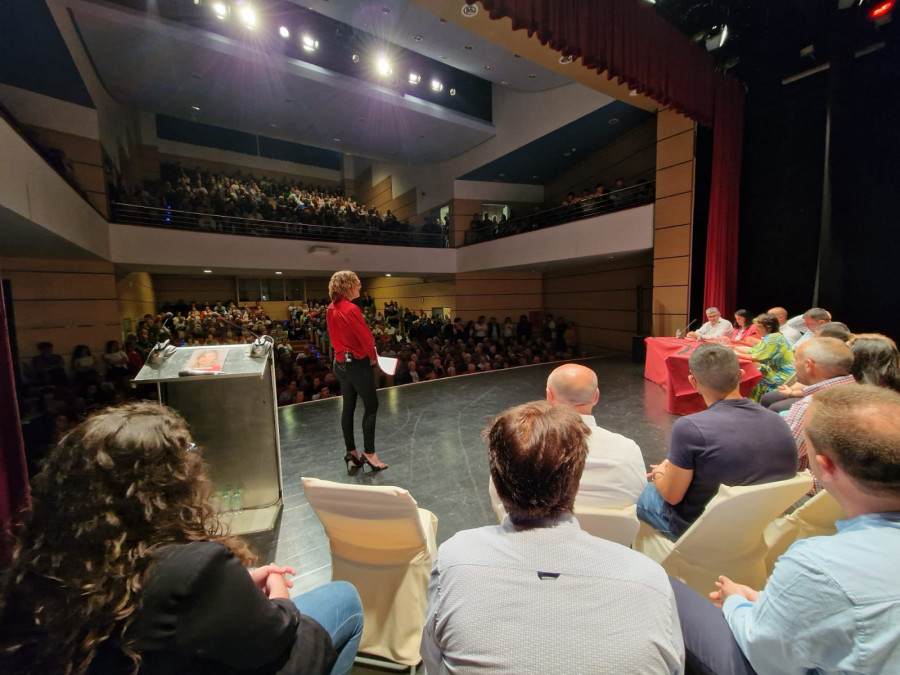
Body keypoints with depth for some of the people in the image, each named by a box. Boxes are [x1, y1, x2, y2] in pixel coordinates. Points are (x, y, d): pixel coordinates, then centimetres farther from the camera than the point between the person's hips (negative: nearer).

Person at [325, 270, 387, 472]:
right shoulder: (351, 309, -21)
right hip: (357, 363, -8)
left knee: (348, 407, 14)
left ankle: (351, 452, 24)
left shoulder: (331, 309, 5)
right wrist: (373, 356, 0)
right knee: (371, 406, 4)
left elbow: (337, 336, 10)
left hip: (340, 363, 8)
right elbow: (366, 337, -17)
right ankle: (369, 453, 9)